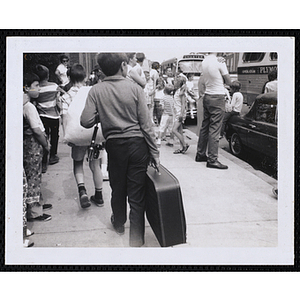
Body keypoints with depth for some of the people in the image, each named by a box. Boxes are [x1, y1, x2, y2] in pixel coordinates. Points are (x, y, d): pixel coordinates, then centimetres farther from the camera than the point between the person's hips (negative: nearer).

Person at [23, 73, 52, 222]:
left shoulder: (22, 104, 9)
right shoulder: (29, 106, -19)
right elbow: (37, 130, -21)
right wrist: (46, 145, -9)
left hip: (28, 142, 9)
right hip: (33, 144, -9)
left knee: (35, 176, 19)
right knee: (33, 177, -2)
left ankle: (38, 202, 34)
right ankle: (34, 212, 7)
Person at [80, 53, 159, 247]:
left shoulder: (96, 91, -4)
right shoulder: (135, 89, -7)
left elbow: (86, 122, -11)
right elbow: (146, 124, -8)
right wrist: (154, 152, -1)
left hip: (114, 145, 2)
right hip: (137, 144, -2)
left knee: (118, 188, 22)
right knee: (137, 194, 5)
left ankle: (119, 223, 45)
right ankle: (136, 239, 13)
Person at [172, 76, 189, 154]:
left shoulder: (181, 91, -11)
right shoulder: (177, 90, 14)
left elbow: (183, 104, -16)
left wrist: (181, 115, -22)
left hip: (180, 113, -9)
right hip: (177, 113, 9)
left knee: (174, 130, -14)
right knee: (180, 132, 7)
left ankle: (185, 145, -7)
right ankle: (183, 148, 10)